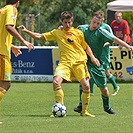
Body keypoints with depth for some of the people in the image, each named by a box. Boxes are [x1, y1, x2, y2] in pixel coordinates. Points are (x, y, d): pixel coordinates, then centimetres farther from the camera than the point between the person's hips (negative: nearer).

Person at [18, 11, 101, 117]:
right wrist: (26, 31, 5)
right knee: (56, 82, -23)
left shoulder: (78, 33, 9)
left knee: (86, 86, -12)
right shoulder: (57, 33, 12)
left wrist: (92, 57, 4)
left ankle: (84, 111, 8)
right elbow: (40, 37, 14)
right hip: (65, 63, 1)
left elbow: (86, 47, 18)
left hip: (79, 62, -1)